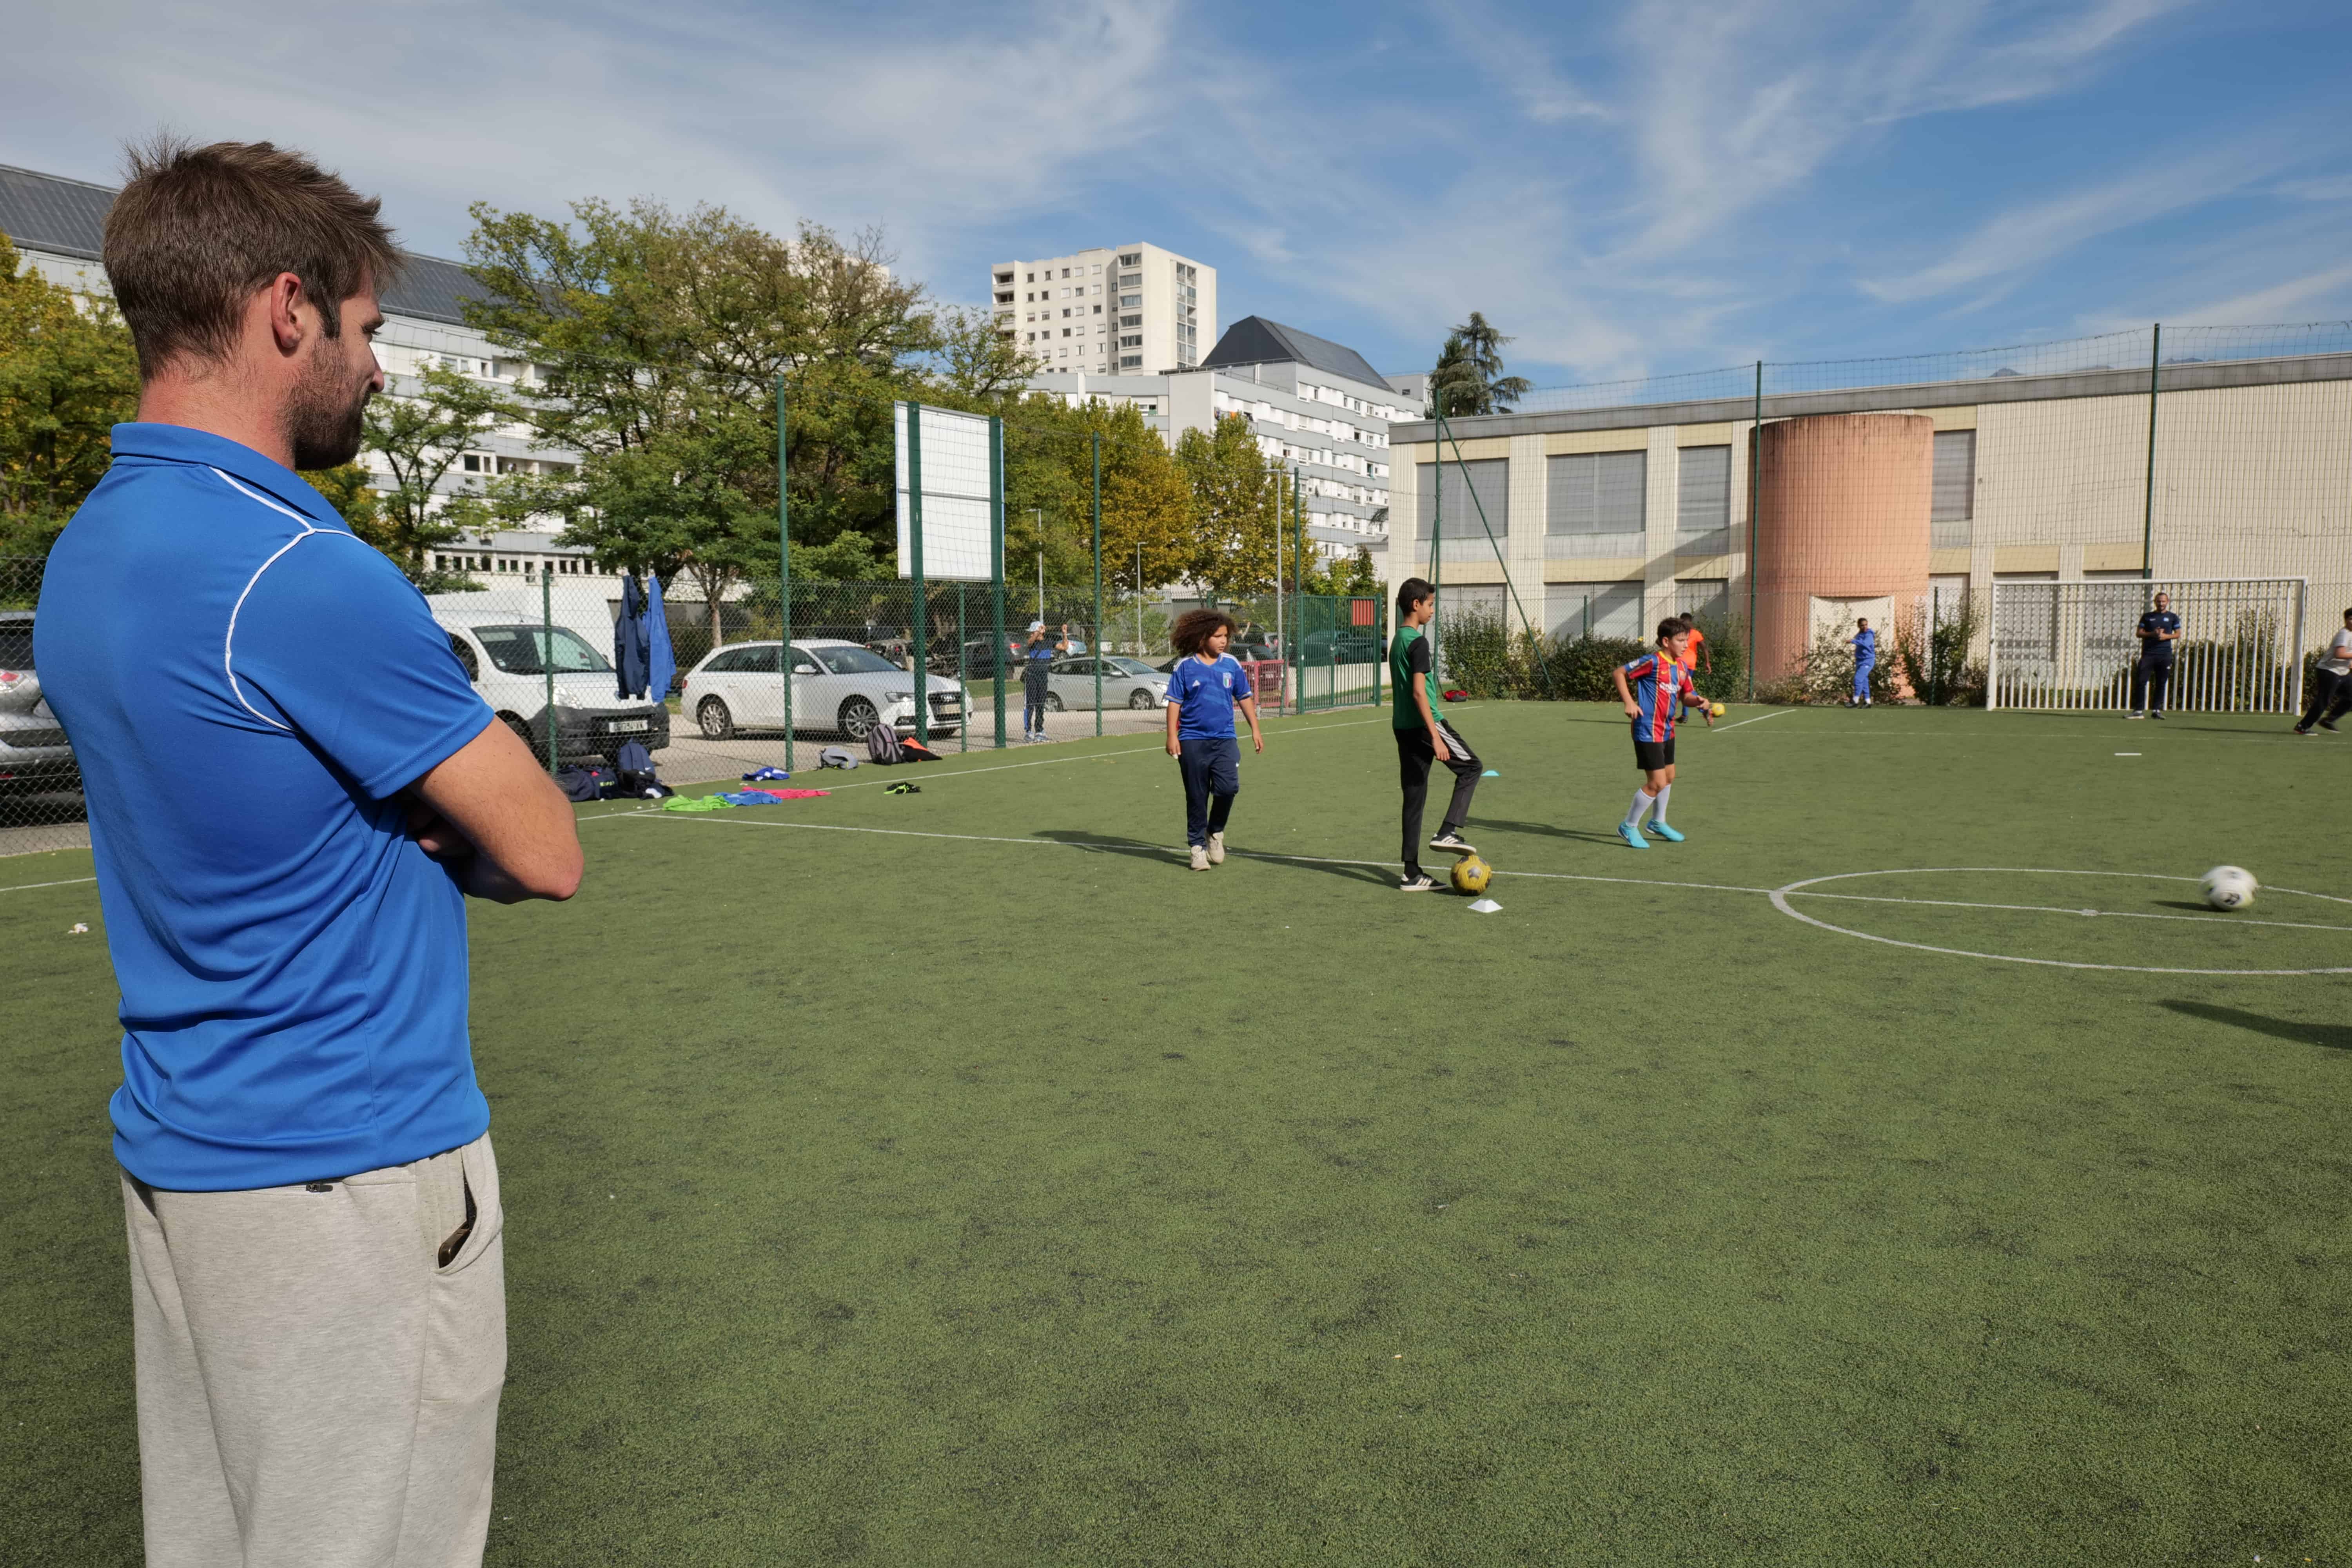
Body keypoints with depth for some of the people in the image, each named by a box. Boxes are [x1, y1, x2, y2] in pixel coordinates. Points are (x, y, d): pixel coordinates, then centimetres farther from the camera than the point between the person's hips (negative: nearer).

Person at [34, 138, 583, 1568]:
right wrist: (451, 824, 4)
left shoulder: (85, 552, 7)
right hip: (353, 1172, -9)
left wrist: (418, 825, -2)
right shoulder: (304, 574, -22)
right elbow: (546, 856, -15)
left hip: (175, 1156, 9)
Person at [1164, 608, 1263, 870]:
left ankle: (1216, 832, 11)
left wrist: (1255, 730, 12)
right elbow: (1174, 702, -2)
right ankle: (1198, 847, 18)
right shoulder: (1185, 667, -4)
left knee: (1228, 788, -15)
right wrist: (1172, 736, -8)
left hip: (1224, 739, 2)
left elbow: (1244, 698, 13)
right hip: (1193, 741, -2)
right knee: (1197, 797, 5)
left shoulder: (1232, 664, 5)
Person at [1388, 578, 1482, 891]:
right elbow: (1419, 692, -21)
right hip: (1424, 724, -9)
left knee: (1414, 797, 9)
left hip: (1403, 727, 9)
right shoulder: (1418, 642, -13)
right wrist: (1435, 738, -23)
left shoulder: (1397, 641, 15)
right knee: (1471, 767, 9)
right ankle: (1448, 832, -2)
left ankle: (1412, 874, 9)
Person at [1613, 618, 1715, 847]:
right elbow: (1618, 673, -13)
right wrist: (1629, 702, -21)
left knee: (1669, 777, 21)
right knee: (1657, 782, -10)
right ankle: (1629, 827, 7)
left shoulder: (1682, 668, 6)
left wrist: (1698, 702, -6)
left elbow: (1686, 695, 16)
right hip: (1648, 732, -9)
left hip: (1667, 731, 9)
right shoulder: (1652, 662, -17)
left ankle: (1658, 822, 42)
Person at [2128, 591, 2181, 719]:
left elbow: (2178, 634, 8)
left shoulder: (2173, 617, 11)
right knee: (2140, 681, -8)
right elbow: (2139, 633, 7)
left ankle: (2156, 710, 8)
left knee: (2161, 683, 2)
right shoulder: (2147, 616, 11)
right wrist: (2153, 634, -10)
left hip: (2165, 654, 0)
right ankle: (2138, 710, -6)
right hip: (2148, 653, 0)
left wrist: (2166, 636, -11)